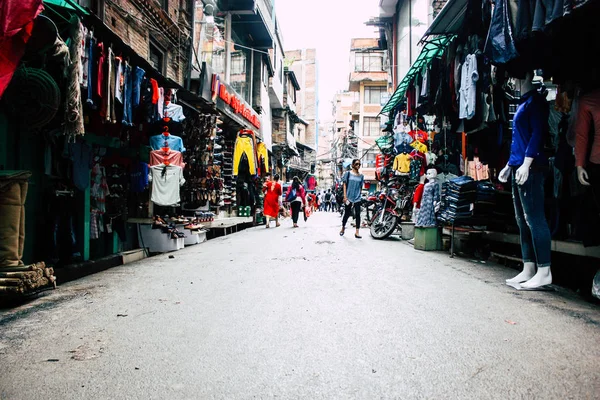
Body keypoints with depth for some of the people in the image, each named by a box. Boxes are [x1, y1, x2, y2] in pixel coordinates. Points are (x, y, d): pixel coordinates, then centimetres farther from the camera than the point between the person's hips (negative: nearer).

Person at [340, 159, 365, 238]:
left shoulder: (361, 176, 10)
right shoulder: (348, 173, 1)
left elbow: (361, 187, 15)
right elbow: (344, 185, -1)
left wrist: (359, 195, 10)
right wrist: (345, 196, -7)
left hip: (357, 198, 3)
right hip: (348, 197, -2)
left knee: (358, 214, -5)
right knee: (347, 214, 6)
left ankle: (357, 232, -3)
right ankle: (343, 228, 28)